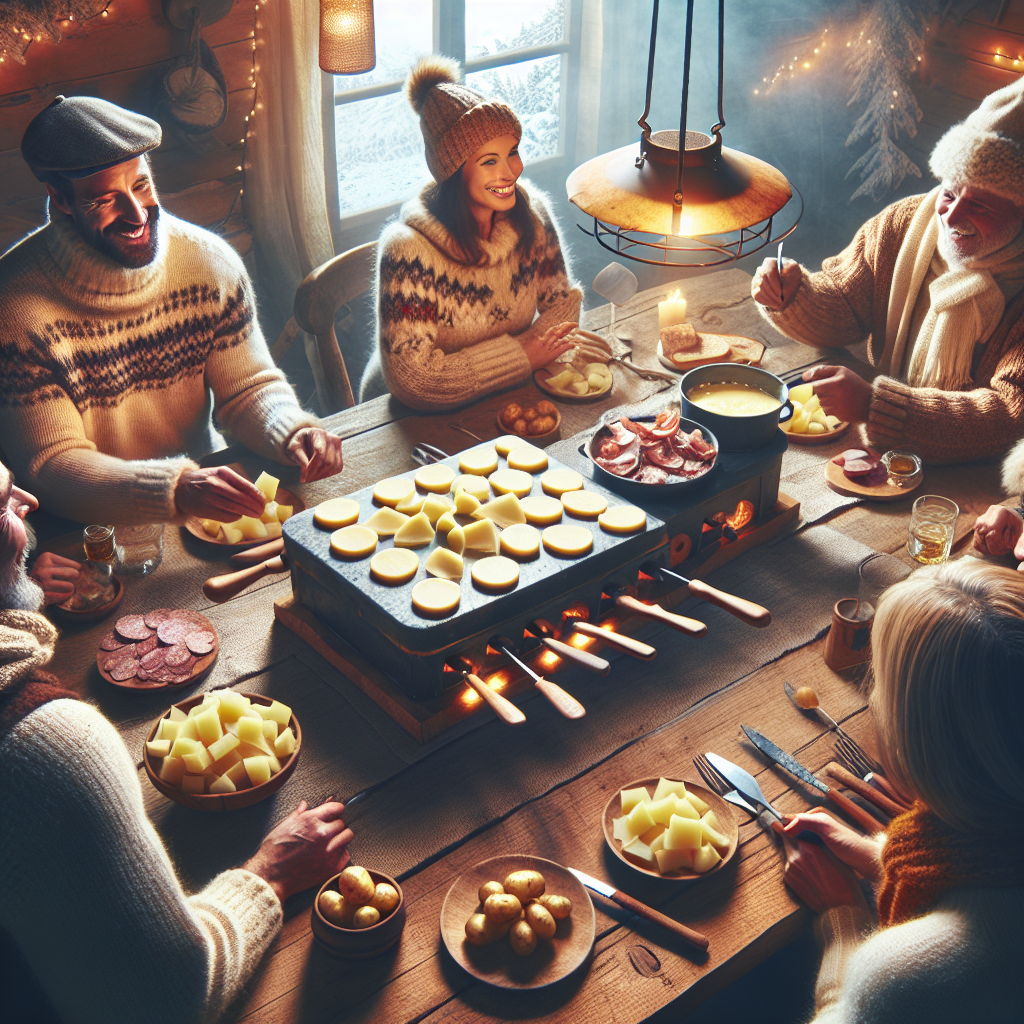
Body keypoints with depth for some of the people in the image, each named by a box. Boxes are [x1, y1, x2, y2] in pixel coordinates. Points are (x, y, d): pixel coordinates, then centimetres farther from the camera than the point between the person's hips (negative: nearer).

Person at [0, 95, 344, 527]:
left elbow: (248, 386, 4)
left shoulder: (210, 260, -4)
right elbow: (50, 465, -19)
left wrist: (292, 432, -21)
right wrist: (178, 490, -35)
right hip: (96, 528, -4)